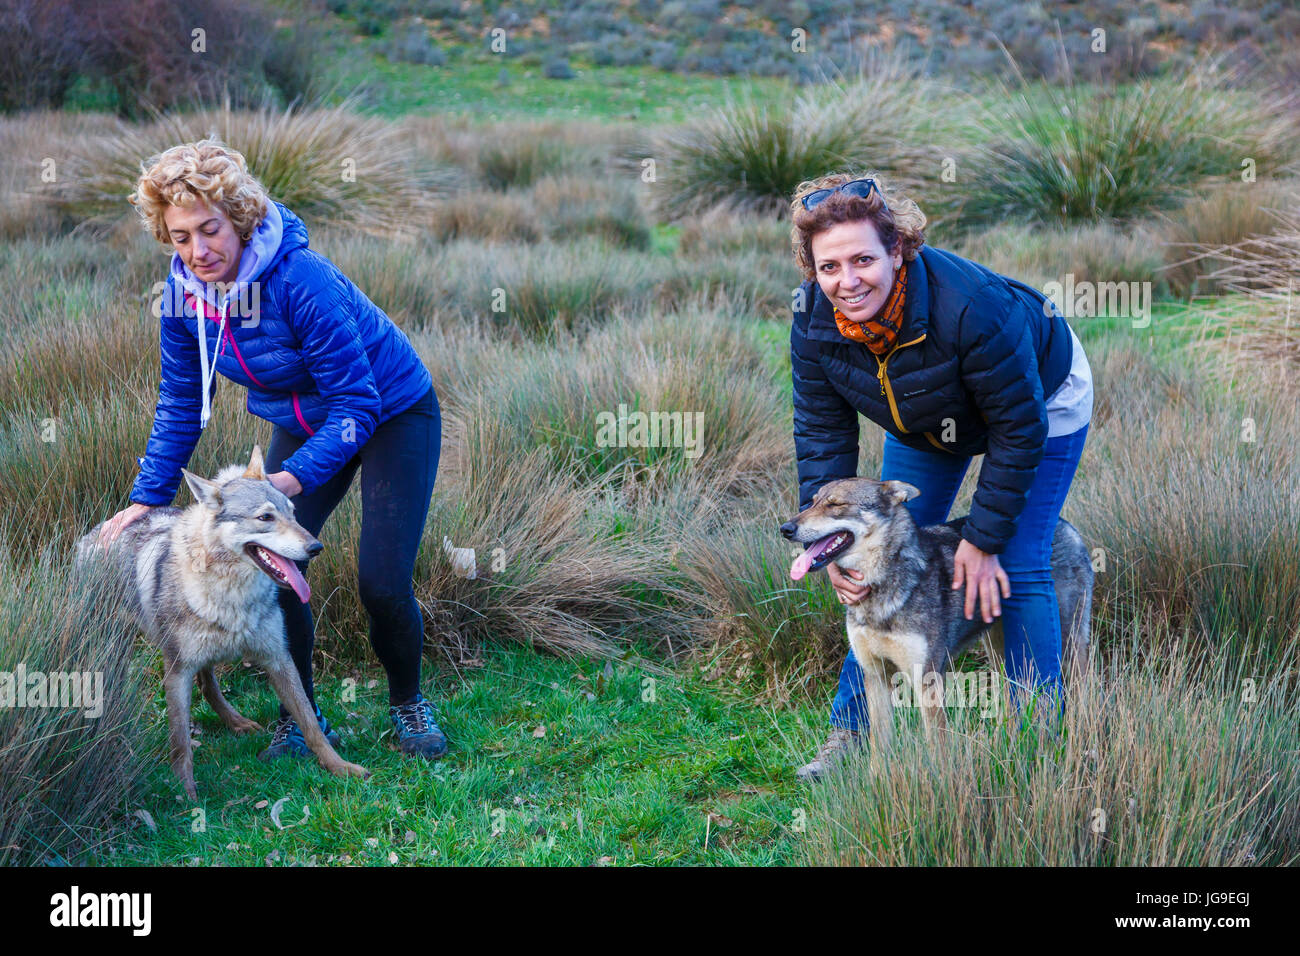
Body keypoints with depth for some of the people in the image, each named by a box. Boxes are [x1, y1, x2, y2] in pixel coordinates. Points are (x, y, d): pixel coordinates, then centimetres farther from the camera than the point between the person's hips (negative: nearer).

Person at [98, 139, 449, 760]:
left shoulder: (299, 279, -33)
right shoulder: (184, 289, -14)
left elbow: (356, 402, -29)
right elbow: (181, 402, 0)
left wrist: (297, 476, -40)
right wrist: (147, 497, -4)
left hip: (392, 414, -5)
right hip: (302, 423, 6)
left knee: (382, 582, -13)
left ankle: (407, 702, 17)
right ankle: (300, 715, 13)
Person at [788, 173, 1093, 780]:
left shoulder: (972, 306, -42)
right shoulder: (813, 316, -26)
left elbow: (1019, 430, -31)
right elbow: (821, 431, -15)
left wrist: (984, 538, -25)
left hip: (1041, 400, -5)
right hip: (924, 421, 5)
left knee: (1018, 568, -12)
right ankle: (851, 728, 15)